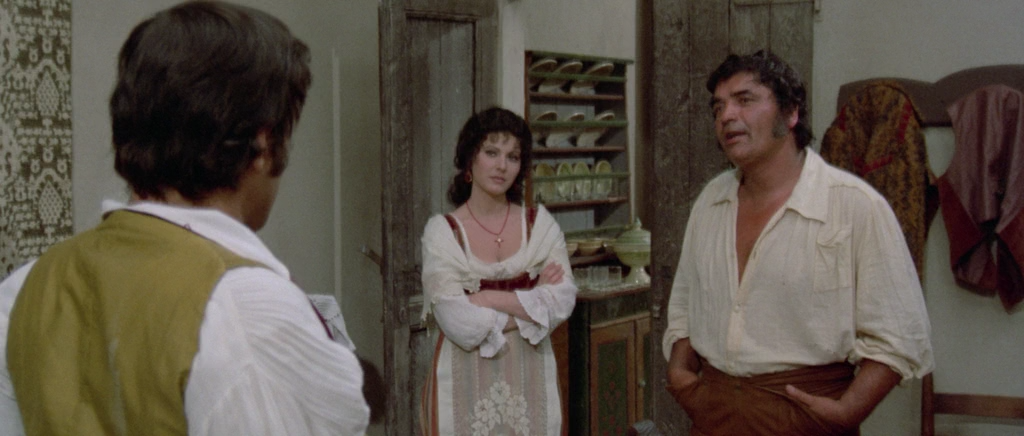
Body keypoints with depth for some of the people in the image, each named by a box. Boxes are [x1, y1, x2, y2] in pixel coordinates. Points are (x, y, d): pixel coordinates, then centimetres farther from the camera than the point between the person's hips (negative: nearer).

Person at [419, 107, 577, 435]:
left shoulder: (540, 223, 5)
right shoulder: (442, 231, -3)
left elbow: (563, 301, -6)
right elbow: (459, 323, -12)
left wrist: (492, 299, -13)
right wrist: (531, 302, -6)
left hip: (530, 375, 2)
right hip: (467, 380, -2)